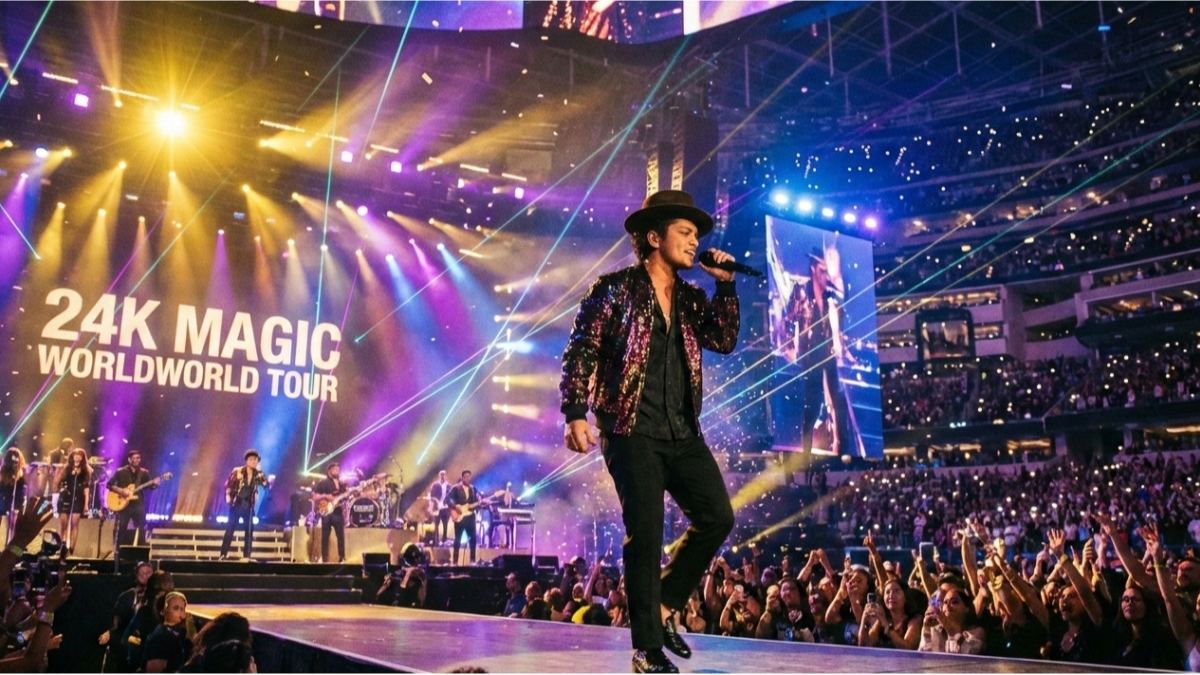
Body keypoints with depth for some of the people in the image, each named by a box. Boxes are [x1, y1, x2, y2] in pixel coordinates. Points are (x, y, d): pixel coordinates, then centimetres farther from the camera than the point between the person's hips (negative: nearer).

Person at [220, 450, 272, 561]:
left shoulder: (258, 475, 2)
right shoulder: (237, 472, -5)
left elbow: (267, 485, -5)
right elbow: (228, 485, 0)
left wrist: (270, 480, -22)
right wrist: (228, 496, -10)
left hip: (249, 506, 3)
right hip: (236, 504, -3)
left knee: (249, 531, 5)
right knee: (230, 529, -2)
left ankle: (246, 556, 12)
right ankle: (223, 555, 3)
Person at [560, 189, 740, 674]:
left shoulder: (690, 299, 16)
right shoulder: (615, 288, -1)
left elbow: (724, 341, 5)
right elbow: (580, 352, -5)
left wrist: (725, 285, 0)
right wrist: (575, 413, -15)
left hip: (683, 433, 6)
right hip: (632, 431, -6)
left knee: (717, 517, -2)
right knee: (646, 535, -5)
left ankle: (664, 606, 18)